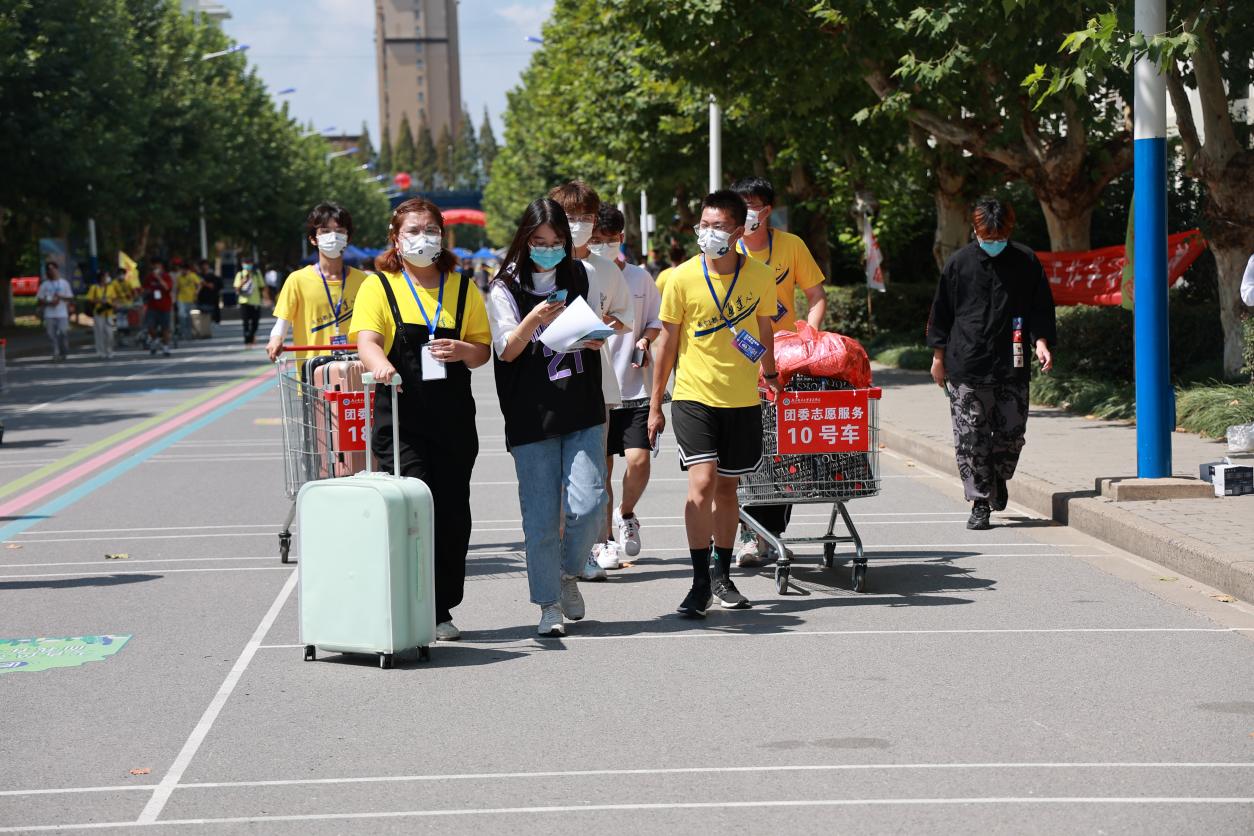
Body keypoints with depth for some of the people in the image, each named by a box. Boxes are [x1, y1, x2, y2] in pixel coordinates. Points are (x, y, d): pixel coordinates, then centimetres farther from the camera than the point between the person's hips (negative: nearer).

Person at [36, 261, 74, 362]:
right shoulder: (44, 285, 8)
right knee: (52, 335, -1)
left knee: (63, 334, -10)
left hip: (62, 314, -1)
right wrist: (49, 303, -11)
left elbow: (70, 298, 7)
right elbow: (39, 300, 6)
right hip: (49, 315, 1)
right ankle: (56, 354, 4)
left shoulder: (64, 283, 7)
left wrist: (60, 297, -11)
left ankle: (64, 354, 4)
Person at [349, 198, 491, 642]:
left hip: (454, 418, 3)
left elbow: (483, 349, 14)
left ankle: (442, 610, 15)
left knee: (452, 514, 3)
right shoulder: (379, 286, 4)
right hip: (400, 417, -3)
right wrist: (380, 363, -34)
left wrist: (462, 351, -9)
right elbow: (366, 339, -11)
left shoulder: (463, 288, 13)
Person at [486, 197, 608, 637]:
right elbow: (506, 350, -5)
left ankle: (569, 573, 19)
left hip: (583, 410, 2)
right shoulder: (506, 287, 0)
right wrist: (535, 319, -23)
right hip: (531, 416, -2)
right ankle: (549, 604, 11)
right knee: (541, 515, -1)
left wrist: (594, 339, -5)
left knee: (587, 505, -8)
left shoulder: (581, 275, 9)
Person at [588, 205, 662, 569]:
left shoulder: (639, 277, 5)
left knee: (638, 460, -11)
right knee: (601, 468, 5)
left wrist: (645, 341, -5)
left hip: (636, 389, 1)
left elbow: (655, 320, 14)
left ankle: (626, 515, 17)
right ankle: (605, 539, 19)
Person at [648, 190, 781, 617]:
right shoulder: (683, 278, -8)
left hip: (742, 400, 2)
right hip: (694, 395, -2)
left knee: (727, 487, 12)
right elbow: (668, 343, 0)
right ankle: (700, 582, -10)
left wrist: (770, 374, 25)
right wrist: (654, 405, 3)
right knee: (702, 482, -15)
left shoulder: (760, 276, -3)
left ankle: (722, 575, 26)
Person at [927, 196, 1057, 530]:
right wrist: (939, 355, 9)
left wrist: (1041, 341, -4)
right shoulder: (959, 263, 3)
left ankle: (998, 479, 34)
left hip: (1012, 366, 1)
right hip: (966, 366, -1)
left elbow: (1041, 307, 11)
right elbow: (941, 312, 10)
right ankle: (980, 503, 3)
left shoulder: (1026, 261, 5)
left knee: (1011, 432, 4)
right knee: (971, 437, -4)